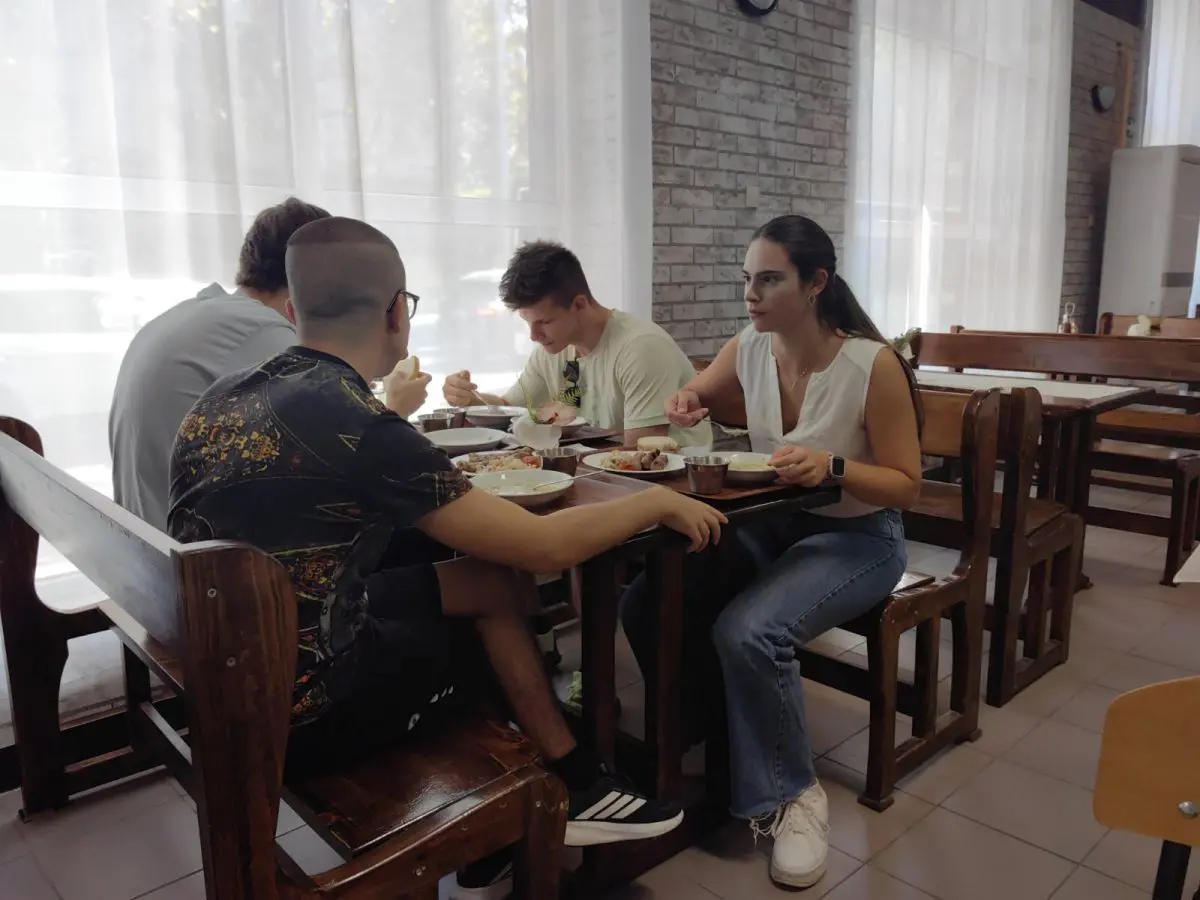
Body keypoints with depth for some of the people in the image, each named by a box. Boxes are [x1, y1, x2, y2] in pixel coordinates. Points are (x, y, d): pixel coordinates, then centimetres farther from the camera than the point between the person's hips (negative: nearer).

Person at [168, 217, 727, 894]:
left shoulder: (230, 396, 0)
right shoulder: (357, 424, -24)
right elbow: (544, 547, -19)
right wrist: (659, 501, -4)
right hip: (298, 709, -7)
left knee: (488, 577, 12)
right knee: (502, 588, 8)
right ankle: (573, 788, 25)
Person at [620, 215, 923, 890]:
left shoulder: (872, 364, -21)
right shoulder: (749, 350, -5)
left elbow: (907, 487, -15)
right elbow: (699, 397, 17)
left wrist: (833, 467, -33)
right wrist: (691, 402, -8)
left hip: (859, 537, -5)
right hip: (771, 524, 6)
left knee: (749, 632, -31)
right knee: (646, 604, -15)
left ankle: (794, 795, -4)